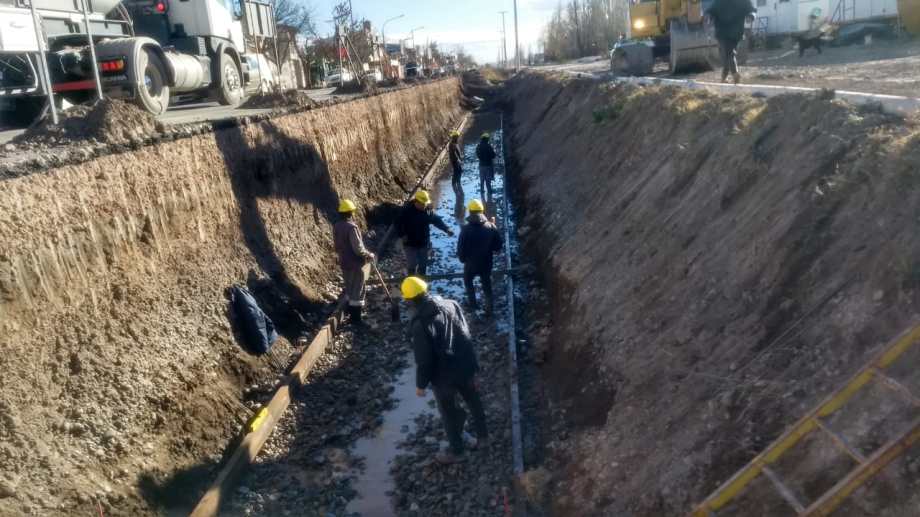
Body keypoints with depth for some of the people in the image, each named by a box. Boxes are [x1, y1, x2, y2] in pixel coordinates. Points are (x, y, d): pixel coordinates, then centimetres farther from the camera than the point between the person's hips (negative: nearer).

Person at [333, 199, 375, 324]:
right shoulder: (351, 227, -24)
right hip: (355, 264, -8)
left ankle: (350, 312, 35)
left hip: (344, 263, 8)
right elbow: (358, 248, -24)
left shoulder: (336, 227, 2)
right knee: (357, 291, 3)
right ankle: (356, 319, 9)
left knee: (349, 289, 22)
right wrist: (369, 255, -9)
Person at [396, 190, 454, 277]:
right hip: (410, 243, -4)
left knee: (423, 265, 16)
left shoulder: (428, 210, -5)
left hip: (424, 243, 4)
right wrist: (403, 235, -18)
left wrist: (446, 229, -3)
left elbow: (437, 220, 7)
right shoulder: (407, 210, -17)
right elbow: (398, 223, -9)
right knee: (411, 265, -1)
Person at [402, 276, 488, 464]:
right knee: (473, 400, 27)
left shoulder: (420, 323, -25)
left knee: (449, 413, 16)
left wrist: (421, 384, -5)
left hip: (444, 375, -6)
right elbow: (466, 333, 5)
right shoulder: (451, 304, -6)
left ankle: (456, 450, 34)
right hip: (466, 365, 6)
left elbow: (424, 359, -20)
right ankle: (481, 433, 48)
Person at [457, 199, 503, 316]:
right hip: (486, 263, 2)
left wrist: (462, 258, 4)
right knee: (487, 286, 18)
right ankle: (489, 309, 24)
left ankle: (472, 302, 34)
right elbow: (498, 245, -6)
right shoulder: (491, 227, -13)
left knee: (468, 281, 27)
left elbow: (460, 247, -14)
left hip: (471, 263, -2)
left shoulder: (466, 229, -21)